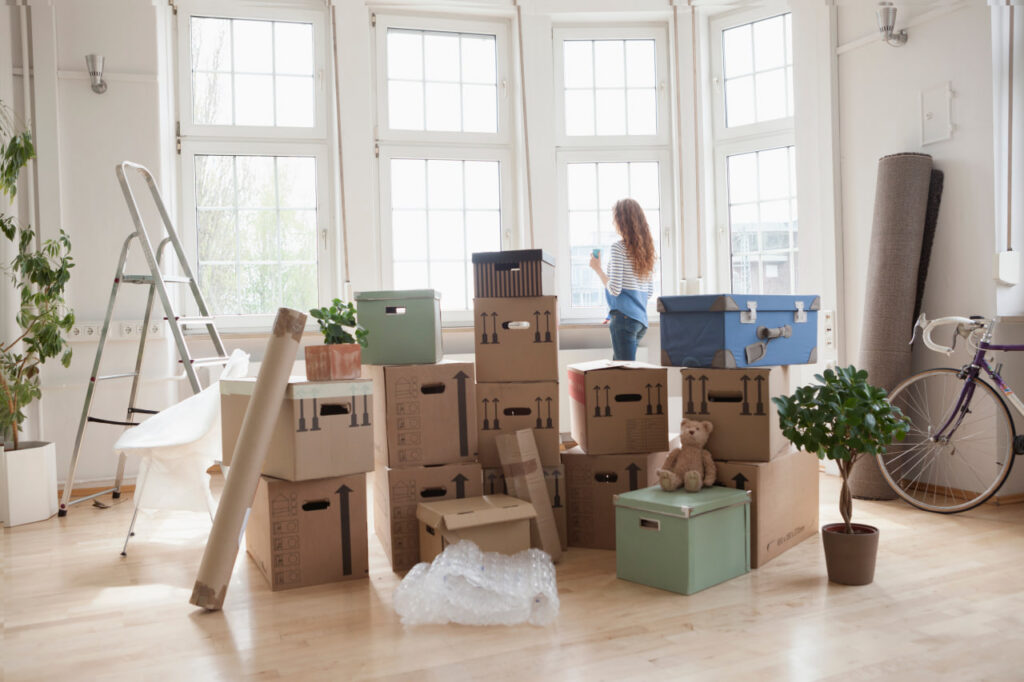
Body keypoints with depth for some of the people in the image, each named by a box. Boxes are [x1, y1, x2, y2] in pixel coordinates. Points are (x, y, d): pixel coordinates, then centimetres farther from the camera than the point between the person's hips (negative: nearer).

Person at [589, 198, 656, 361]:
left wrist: (597, 268, 0)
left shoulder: (618, 247, -9)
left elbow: (614, 289, -13)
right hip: (641, 320, 8)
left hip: (624, 318, -8)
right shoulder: (647, 249, 13)